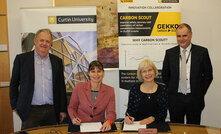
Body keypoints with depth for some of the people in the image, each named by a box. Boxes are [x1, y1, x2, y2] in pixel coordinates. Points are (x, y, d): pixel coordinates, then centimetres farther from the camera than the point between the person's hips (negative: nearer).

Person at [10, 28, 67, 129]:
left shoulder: (57, 61, 8)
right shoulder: (21, 59, 2)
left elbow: (61, 86, 11)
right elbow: (14, 84, 7)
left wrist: (63, 110, 9)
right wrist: (15, 106, 3)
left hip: (51, 111, 2)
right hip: (30, 111, -2)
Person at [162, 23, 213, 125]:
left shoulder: (202, 52, -2)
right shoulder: (169, 53, 2)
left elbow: (208, 75, 2)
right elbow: (165, 75, 9)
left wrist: (200, 93, -1)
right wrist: (171, 91, 3)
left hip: (195, 99, -1)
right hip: (175, 99, 1)